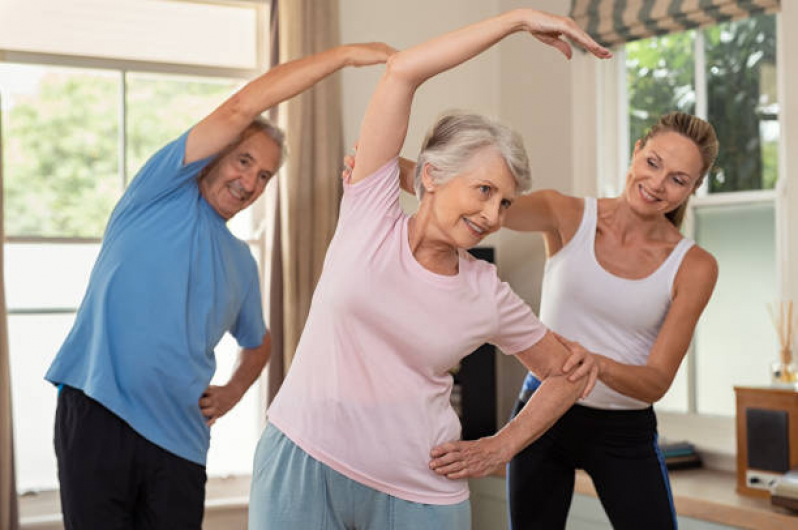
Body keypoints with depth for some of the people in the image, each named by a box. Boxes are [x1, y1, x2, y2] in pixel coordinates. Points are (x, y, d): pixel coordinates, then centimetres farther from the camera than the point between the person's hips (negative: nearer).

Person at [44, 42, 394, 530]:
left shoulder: (242, 263, 19)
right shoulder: (163, 193, 3)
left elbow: (258, 342, 35)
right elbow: (241, 108, -8)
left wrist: (233, 393, 13)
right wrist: (345, 54, -8)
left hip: (180, 436, 5)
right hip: (98, 415, -5)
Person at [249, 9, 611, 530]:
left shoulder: (489, 295, -1)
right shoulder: (370, 215, -6)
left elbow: (566, 372, 13)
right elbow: (402, 70, -13)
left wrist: (501, 447, 0)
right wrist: (518, 18, -10)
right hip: (300, 466, -1)